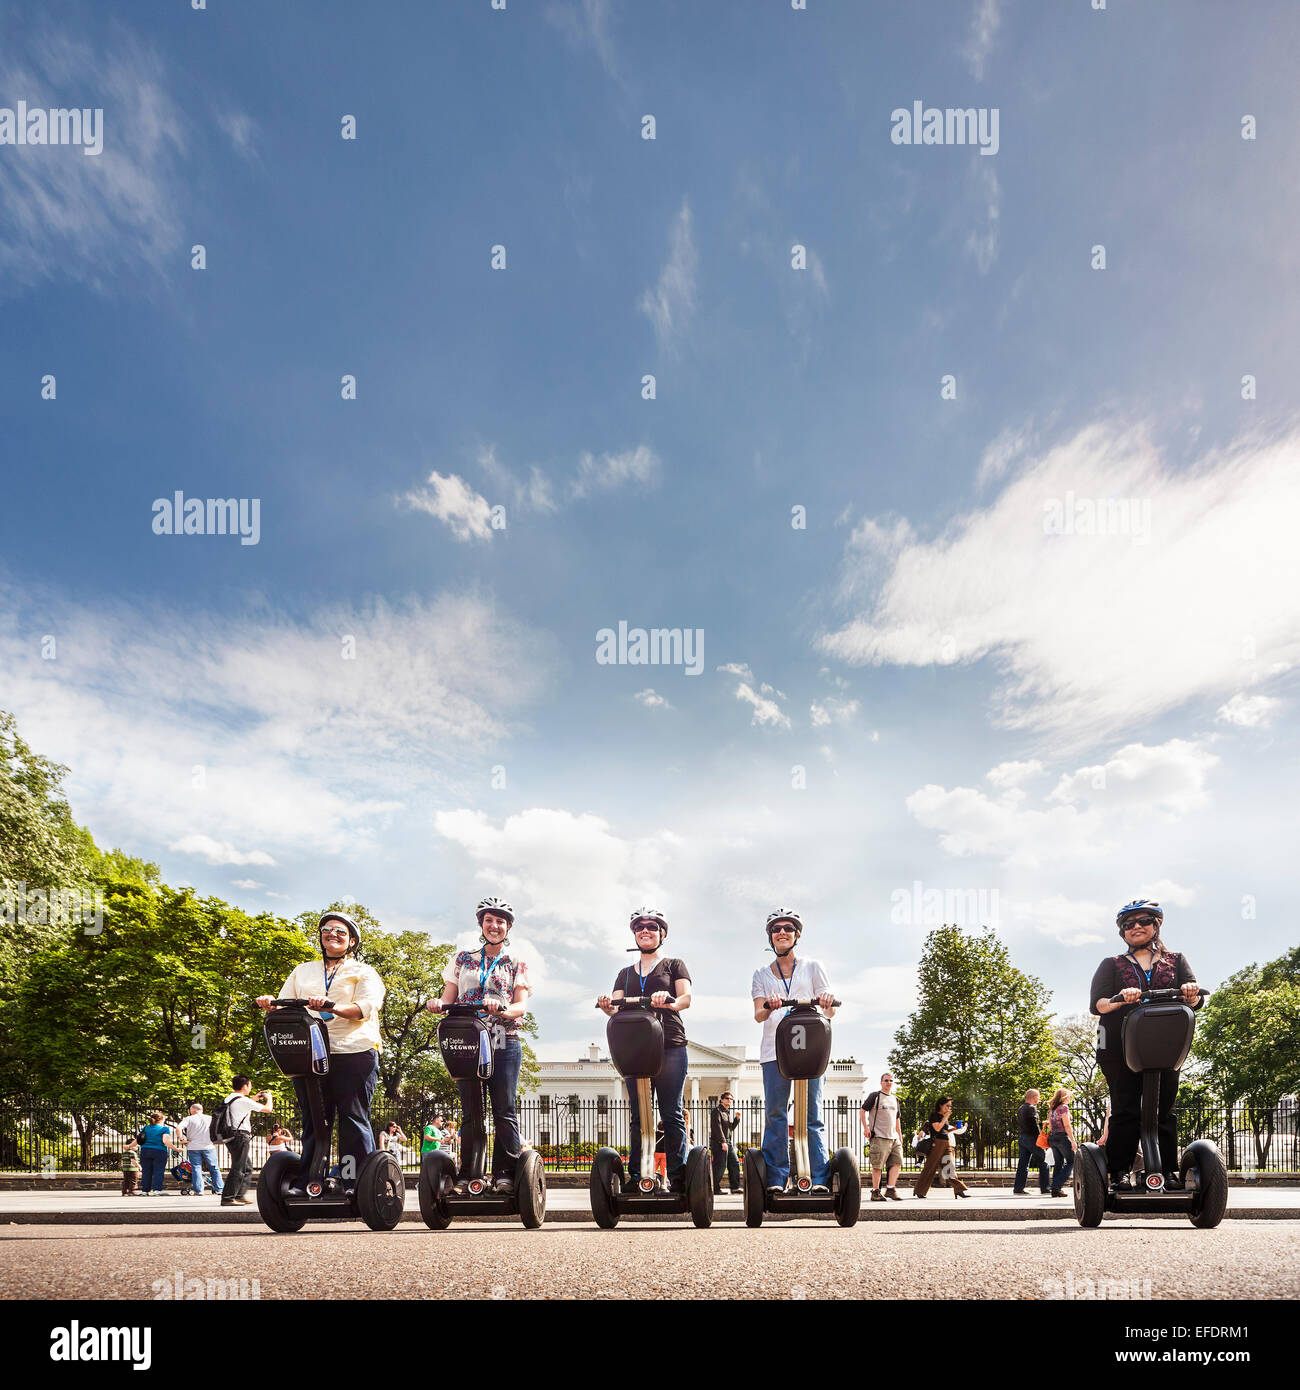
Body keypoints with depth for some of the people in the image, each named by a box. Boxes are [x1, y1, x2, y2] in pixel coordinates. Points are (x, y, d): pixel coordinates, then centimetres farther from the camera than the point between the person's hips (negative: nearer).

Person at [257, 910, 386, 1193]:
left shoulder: (363, 972, 11)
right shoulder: (302, 971, 24)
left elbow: (366, 1007, -6)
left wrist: (332, 1007, -24)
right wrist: (270, 1006, -8)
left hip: (354, 1052, -3)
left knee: (353, 1118, -5)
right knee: (313, 1119, 4)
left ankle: (357, 1182, -2)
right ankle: (306, 1182, 10)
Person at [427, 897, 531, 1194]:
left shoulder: (516, 964, 11)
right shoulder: (462, 959, 17)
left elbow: (521, 1005, -1)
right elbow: (449, 998, 12)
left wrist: (502, 1009, -22)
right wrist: (438, 1004, -12)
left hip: (504, 1043, -2)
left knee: (504, 1110, -7)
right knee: (471, 1111, 1)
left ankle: (505, 1174, -5)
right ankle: (468, 1174, 6)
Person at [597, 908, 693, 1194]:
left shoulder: (674, 965, 11)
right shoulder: (625, 974, 21)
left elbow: (686, 998, -4)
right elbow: (617, 1009, 11)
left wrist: (669, 1001, -26)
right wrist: (607, 1007, -13)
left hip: (670, 1047, -3)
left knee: (671, 1114, -4)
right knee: (638, 1114, 3)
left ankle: (677, 1176, -3)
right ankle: (635, 1176, 5)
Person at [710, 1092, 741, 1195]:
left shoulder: (728, 1112, 21)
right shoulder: (717, 1110, -7)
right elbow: (717, 1127, -16)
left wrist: (737, 1119, 7)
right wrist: (723, 1142, -22)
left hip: (729, 1143, 9)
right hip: (719, 1143, -9)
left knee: (735, 1163, 8)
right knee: (720, 1165, -8)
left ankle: (735, 1186, 15)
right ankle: (715, 1187, -1)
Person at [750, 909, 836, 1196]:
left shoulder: (812, 966, 13)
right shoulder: (762, 974, 16)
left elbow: (830, 1013, 8)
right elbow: (758, 1015, 2)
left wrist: (828, 1002, -16)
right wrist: (768, 1007, -22)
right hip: (774, 1051, 1)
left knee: (813, 1115, -6)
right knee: (775, 1115, -4)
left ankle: (820, 1179, -6)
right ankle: (775, 1179, -1)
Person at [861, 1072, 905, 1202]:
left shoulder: (895, 1099, 20)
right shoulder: (875, 1096, 0)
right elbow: (863, 1110, 0)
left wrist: (900, 1136, 23)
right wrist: (865, 1127, -9)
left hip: (893, 1137, 6)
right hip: (879, 1137, -6)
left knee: (897, 1162, -5)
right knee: (877, 1165, -5)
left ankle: (890, 1189, 1)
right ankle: (875, 1192, 2)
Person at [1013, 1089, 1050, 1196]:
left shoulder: (1020, 1109, 17)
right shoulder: (1031, 1108, -11)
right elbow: (1034, 1126, -15)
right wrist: (1039, 1139, -12)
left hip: (1021, 1138, 8)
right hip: (1031, 1137, -8)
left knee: (1023, 1163, 7)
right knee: (1043, 1162, 0)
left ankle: (1018, 1188, 3)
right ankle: (1045, 1188, -1)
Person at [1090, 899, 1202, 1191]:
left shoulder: (1176, 960, 17)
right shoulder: (1112, 965, 13)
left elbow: (1194, 1000, 3)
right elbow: (1096, 1003, -1)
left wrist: (1191, 993, -21)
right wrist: (1119, 1000, -22)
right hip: (1121, 1048, -1)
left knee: (1165, 1109, -1)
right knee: (1125, 1110, -6)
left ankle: (1169, 1170, 6)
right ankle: (1119, 1172, -2)